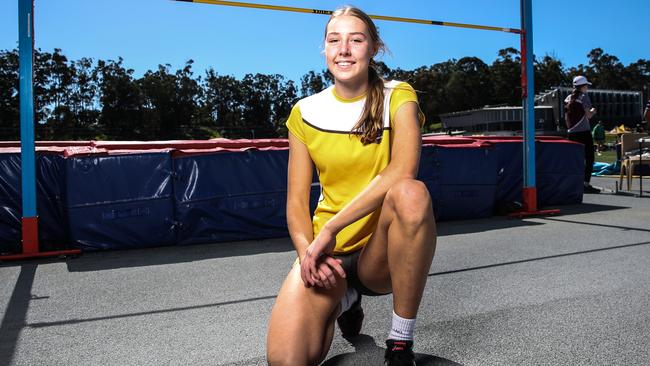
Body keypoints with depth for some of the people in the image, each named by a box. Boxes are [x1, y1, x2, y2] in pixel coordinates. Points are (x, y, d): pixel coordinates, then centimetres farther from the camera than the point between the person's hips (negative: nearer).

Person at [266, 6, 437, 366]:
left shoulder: (397, 96, -4)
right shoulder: (305, 112, 2)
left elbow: (402, 171, -23)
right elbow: (296, 201, 1)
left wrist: (331, 228, -26)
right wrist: (309, 250, -18)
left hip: (381, 251, -1)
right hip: (329, 253, 2)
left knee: (412, 193, -35)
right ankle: (343, 301, 15)